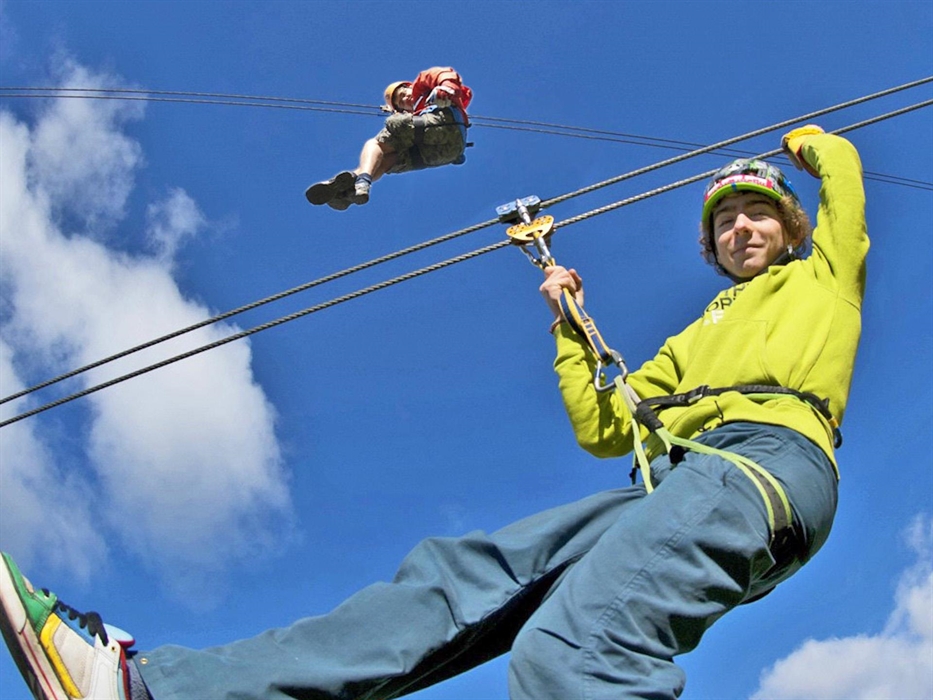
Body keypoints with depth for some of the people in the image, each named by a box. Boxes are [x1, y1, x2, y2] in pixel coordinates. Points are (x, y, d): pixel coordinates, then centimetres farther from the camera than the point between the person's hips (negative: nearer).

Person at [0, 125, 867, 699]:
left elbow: (841, 166, 21)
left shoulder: (820, 277, 28)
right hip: (675, 480, 6)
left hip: (770, 457, -5)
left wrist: (808, 144, 42)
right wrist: (569, 326, 34)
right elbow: (599, 428, 36)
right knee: (461, 575, -14)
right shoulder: (689, 342, 40)